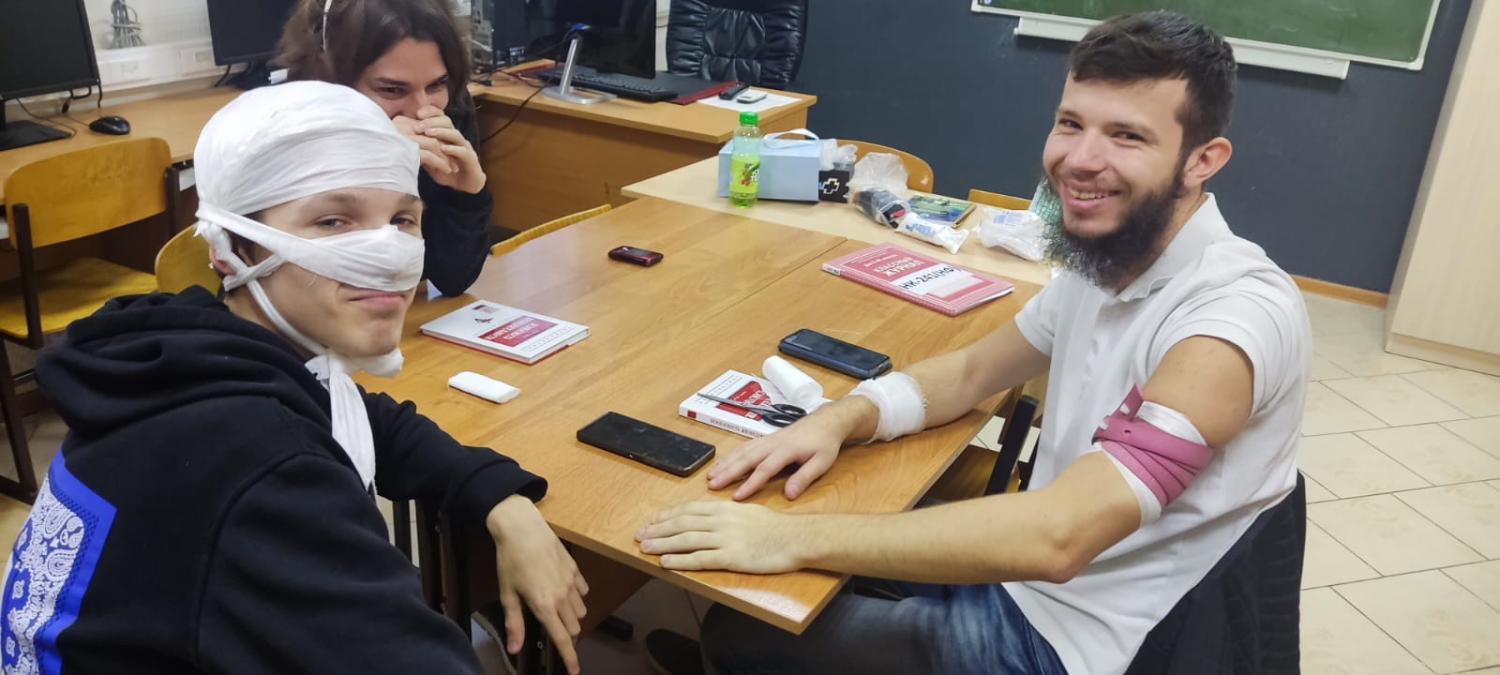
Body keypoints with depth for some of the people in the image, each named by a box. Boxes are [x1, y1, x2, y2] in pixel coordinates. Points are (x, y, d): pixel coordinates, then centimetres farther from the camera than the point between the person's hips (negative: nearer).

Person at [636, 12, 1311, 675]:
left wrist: (795, 536, -34)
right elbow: (972, 370, 10)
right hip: (1023, 574, 7)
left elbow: (1058, 536, -37)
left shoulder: (1239, 314, -28)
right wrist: (843, 418, -10)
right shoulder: (1105, 263, 0)